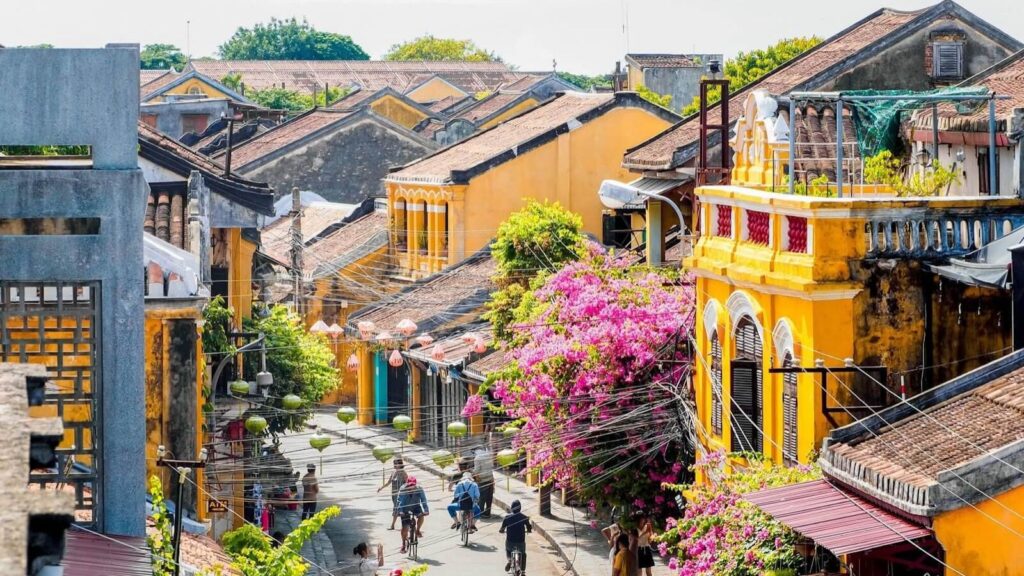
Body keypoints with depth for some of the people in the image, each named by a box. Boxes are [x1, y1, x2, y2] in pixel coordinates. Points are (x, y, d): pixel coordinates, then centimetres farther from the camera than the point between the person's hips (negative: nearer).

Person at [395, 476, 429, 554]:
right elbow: (400, 501, -29)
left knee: (421, 516, -29)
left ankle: (418, 531, -2)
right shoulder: (403, 490, -26)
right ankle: (403, 544, 17)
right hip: (406, 509, -1)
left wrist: (426, 510, -39)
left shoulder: (419, 489, -24)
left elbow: (423, 500, -27)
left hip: (415, 507, 1)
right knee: (405, 527, -6)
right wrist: (400, 512, -43)